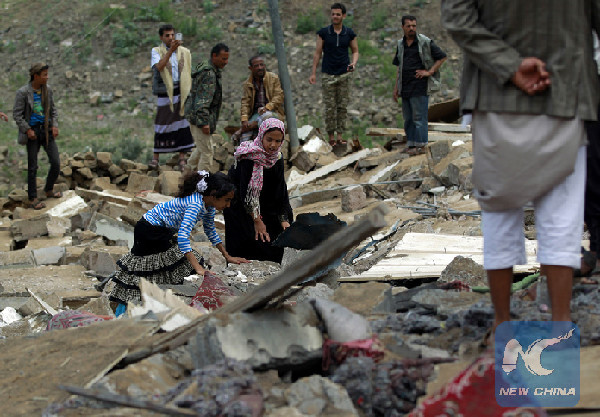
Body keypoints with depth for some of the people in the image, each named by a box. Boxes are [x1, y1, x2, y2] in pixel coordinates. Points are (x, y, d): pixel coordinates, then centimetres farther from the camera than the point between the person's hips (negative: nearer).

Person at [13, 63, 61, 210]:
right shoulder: (23, 92, -11)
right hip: (33, 131, -4)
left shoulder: (47, 90, 4)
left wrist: (55, 125, 1)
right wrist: (27, 130, -14)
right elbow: (17, 114, -9)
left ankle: (49, 190, 23)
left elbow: (53, 110, 14)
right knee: (32, 166, 2)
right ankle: (32, 199, 12)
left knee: (56, 163, 1)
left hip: (46, 130, 5)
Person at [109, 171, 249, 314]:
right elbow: (183, 237, -43)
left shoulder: (208, 204, -3)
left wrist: (228, 257, 13)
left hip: (163, 233, 10)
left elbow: (210, 230, 15)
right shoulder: (196, 204, -33)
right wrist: (198, 268, -49)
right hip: (148, 231, -10)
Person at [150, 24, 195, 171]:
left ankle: (182, 159, 6)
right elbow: (159, 67, -18)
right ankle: (155, 158, 11)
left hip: (182, 92, 2)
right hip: (164, 93, -2)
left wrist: (191, 92, 6)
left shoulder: (184, 52, 9)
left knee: (182, 123, -1)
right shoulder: (156, 51, 2)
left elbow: (190, 73, 13)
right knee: (162, 124, 1)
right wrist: (171, 50, -24)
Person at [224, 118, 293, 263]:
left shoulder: (277, 159, -9)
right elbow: (245, 191, -28)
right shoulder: (249, 156, -29)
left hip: (261, 206, 7)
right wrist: (257, 221, -26)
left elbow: (281, 191, -5)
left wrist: (284, 219, -12)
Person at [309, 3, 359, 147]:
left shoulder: (349, 34, 3)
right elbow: (318, 53, 3)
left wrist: (353, 63, -10)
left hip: (344, 75, 1)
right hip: (328, 75, -1)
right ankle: (331, 137, 4)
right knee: (330, 107, -1)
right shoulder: (323, 32, -1)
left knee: (342, 106, 2)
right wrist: (313, 73, -2)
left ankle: (340, 136, 5)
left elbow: (355, 51, 12)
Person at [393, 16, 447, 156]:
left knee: (419, 116, -8)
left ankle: (420, 145, -5)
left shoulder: (425, 42, -4)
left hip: (420, 86, -7)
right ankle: (410, 144, 15)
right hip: (405, 87, 7)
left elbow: (442, 57, -1)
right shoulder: (401, 44, 14)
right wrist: (396, 87, 17)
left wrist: (429, 72, -9)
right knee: (408, 117, 9)